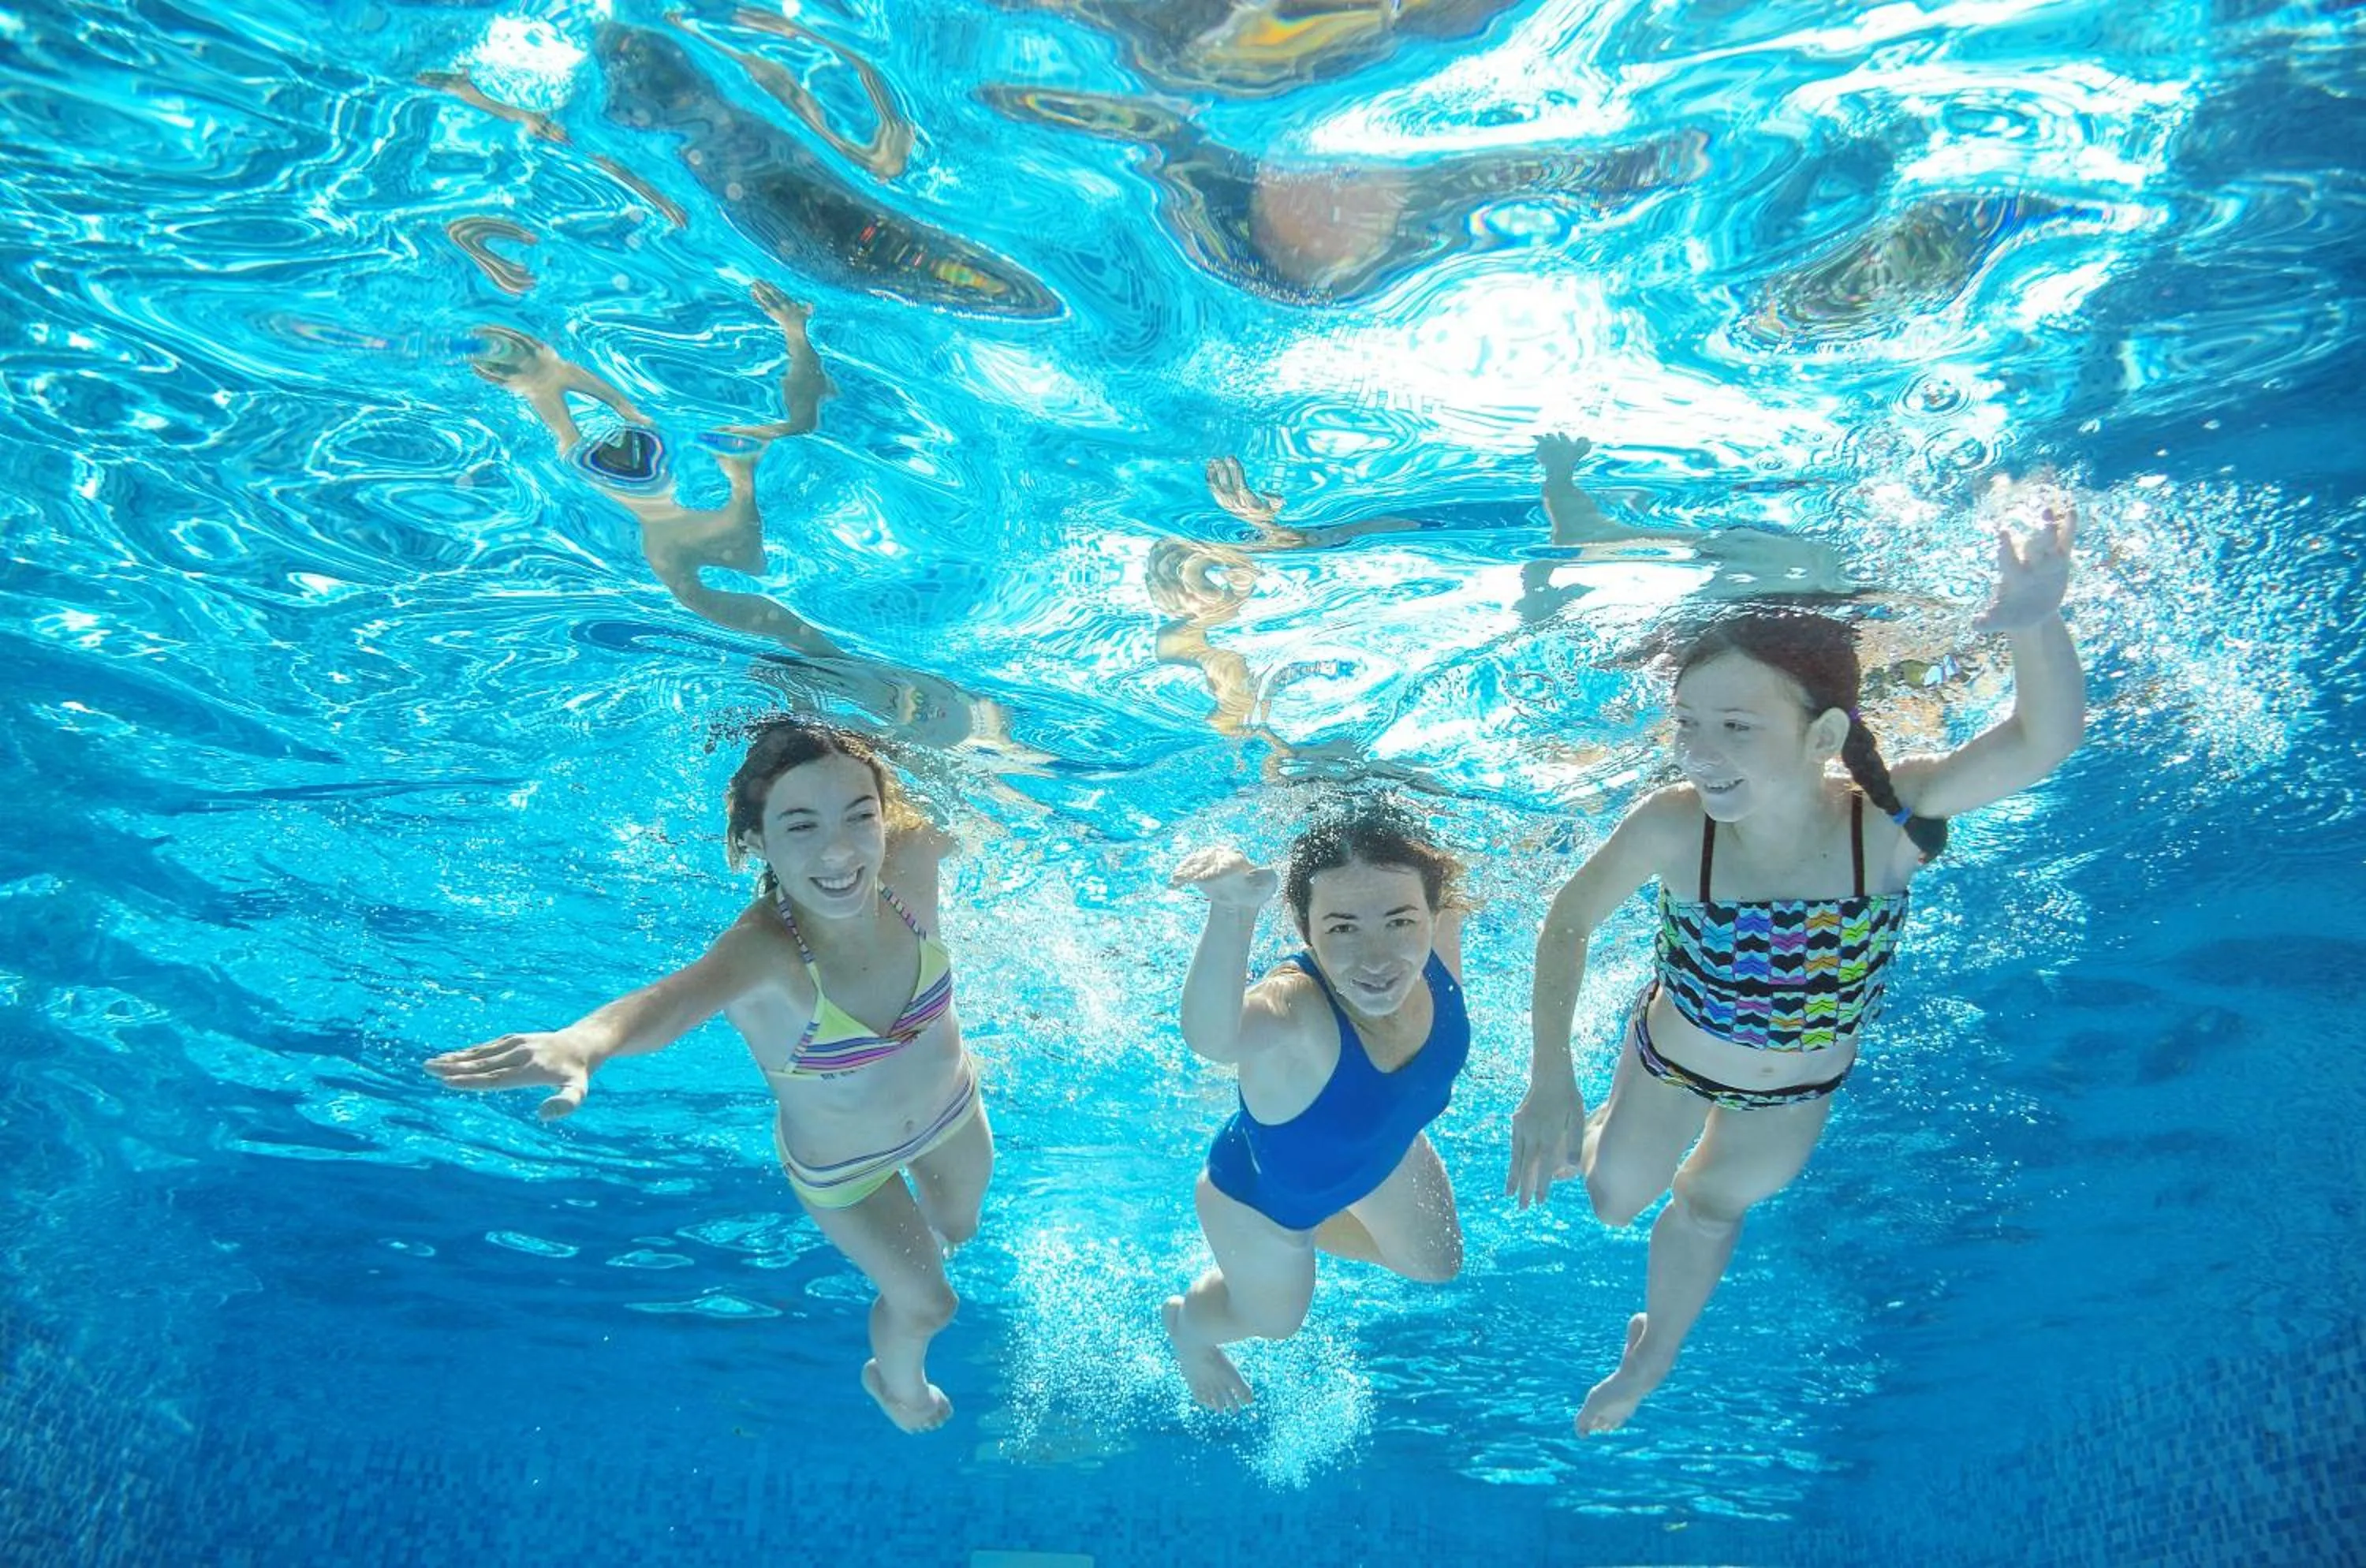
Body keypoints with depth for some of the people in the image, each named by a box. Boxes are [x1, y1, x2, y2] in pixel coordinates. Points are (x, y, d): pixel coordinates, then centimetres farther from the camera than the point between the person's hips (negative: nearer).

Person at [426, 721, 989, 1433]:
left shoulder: (910, 861, -34)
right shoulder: (764, 950, -46)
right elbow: (674, 999, -68)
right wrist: (583, 1041, -86)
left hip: (952, 1109, 3)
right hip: (841, 1169, -3)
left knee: (956, 1228, 34)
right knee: (926, 1302, 22)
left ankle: (920, 1233, 74)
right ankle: (897, 1382, 59)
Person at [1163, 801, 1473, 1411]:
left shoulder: (1441, 933, -35)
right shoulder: (1295, 1005, -49)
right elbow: (1211, 1036, -75)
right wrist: (1232, 912, -89)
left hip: (1387, 1151, 5)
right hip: (1265, 1190, -4)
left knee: (1437, 1264, 30)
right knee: (1274, 1318, 26)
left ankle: (1308, 1231, 56)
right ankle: (1186, 1320, 61)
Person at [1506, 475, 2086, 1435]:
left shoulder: (1887, 818, -36)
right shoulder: (1672, 828, -38)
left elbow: (2044, 740, -48)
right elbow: (1567, 925, -22)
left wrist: (2034, 625, -67)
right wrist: (1549, 1084, -28)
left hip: (1799, 1090, 1)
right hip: (1671, 1061, -1)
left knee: (1712, 1209, 27)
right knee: (1615, 1201, 24)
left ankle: (1649, 1361, 55)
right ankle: (1599, 1133, 60)